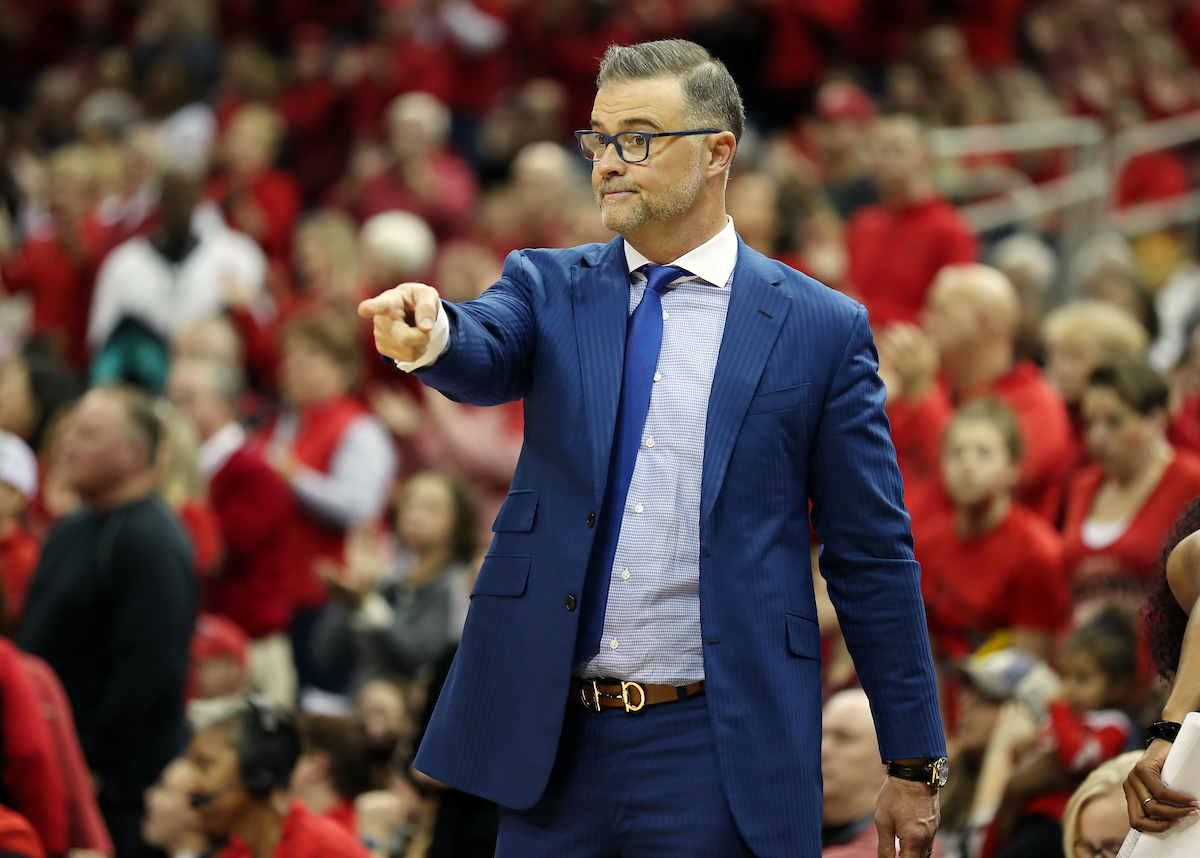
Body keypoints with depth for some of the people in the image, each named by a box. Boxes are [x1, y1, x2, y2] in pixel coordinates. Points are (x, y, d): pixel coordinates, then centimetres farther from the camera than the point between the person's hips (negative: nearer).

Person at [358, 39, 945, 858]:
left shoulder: (820, 328, 3)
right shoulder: (550, 289, 10)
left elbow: (873, 559, 3)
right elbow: (484, 356, -13)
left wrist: (914, 765, 2)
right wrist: (431, 334, -38)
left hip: (720, 755, -2)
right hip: (554, 740, 3)